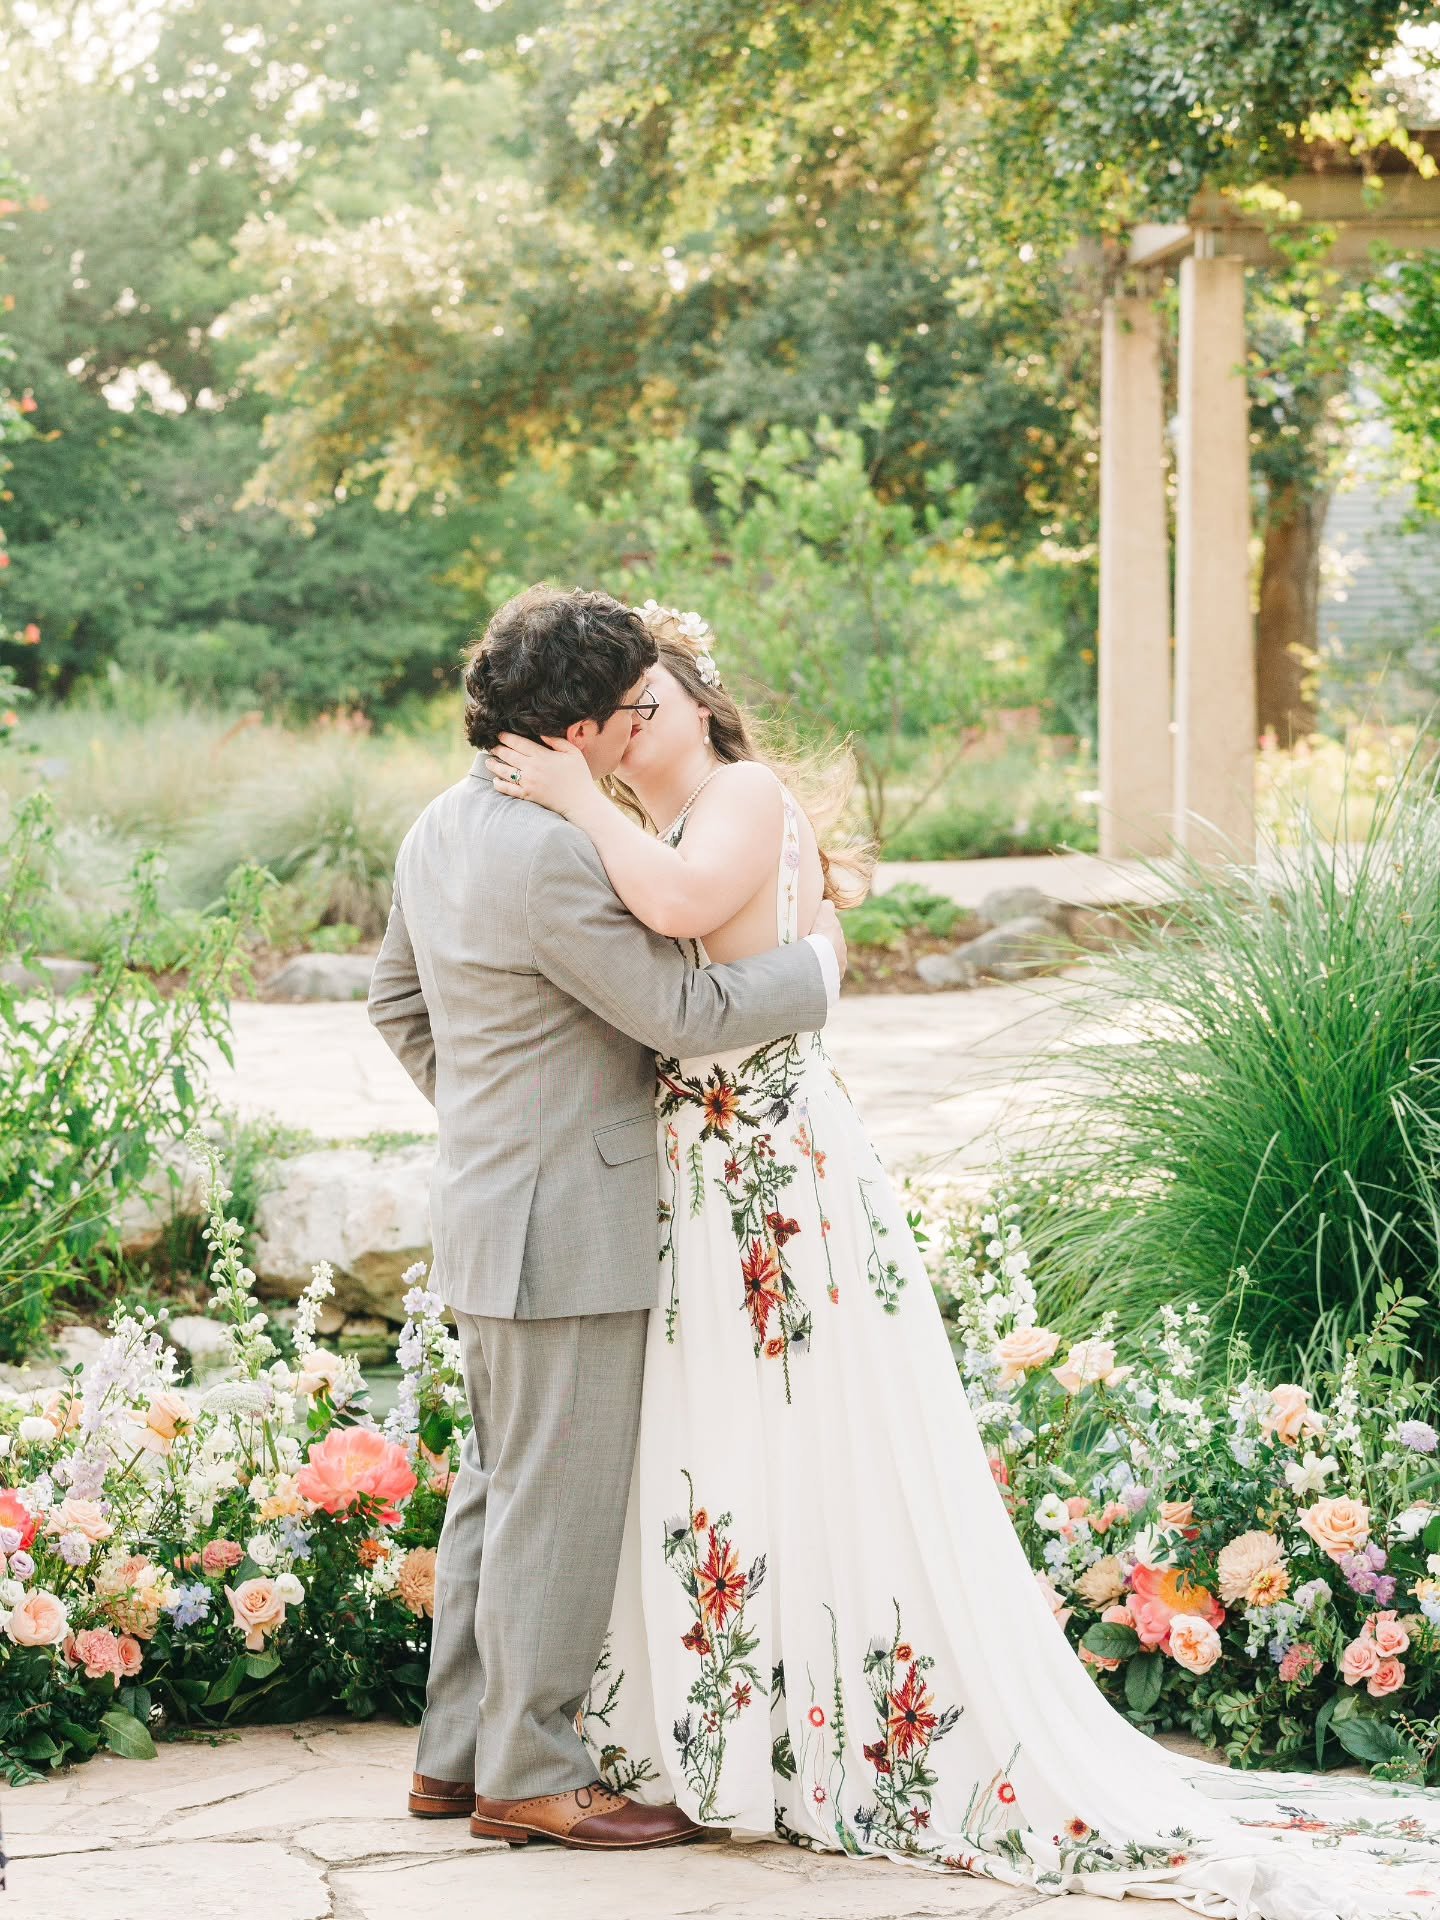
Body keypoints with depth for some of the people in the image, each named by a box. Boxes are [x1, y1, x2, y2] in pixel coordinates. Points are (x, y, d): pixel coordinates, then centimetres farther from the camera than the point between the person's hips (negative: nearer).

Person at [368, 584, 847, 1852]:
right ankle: (529, 1777, 7)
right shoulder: (552, 858, -23)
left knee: (501, 1487, 17)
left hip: (487, 1210, 10)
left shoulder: (442, 829, 8)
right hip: (565, 1230, -10)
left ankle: (459, 1751, 25)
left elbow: (398, 998, 21)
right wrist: (818, 964, -3)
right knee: (559, 1502, -1)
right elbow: (683, 1010, -19)